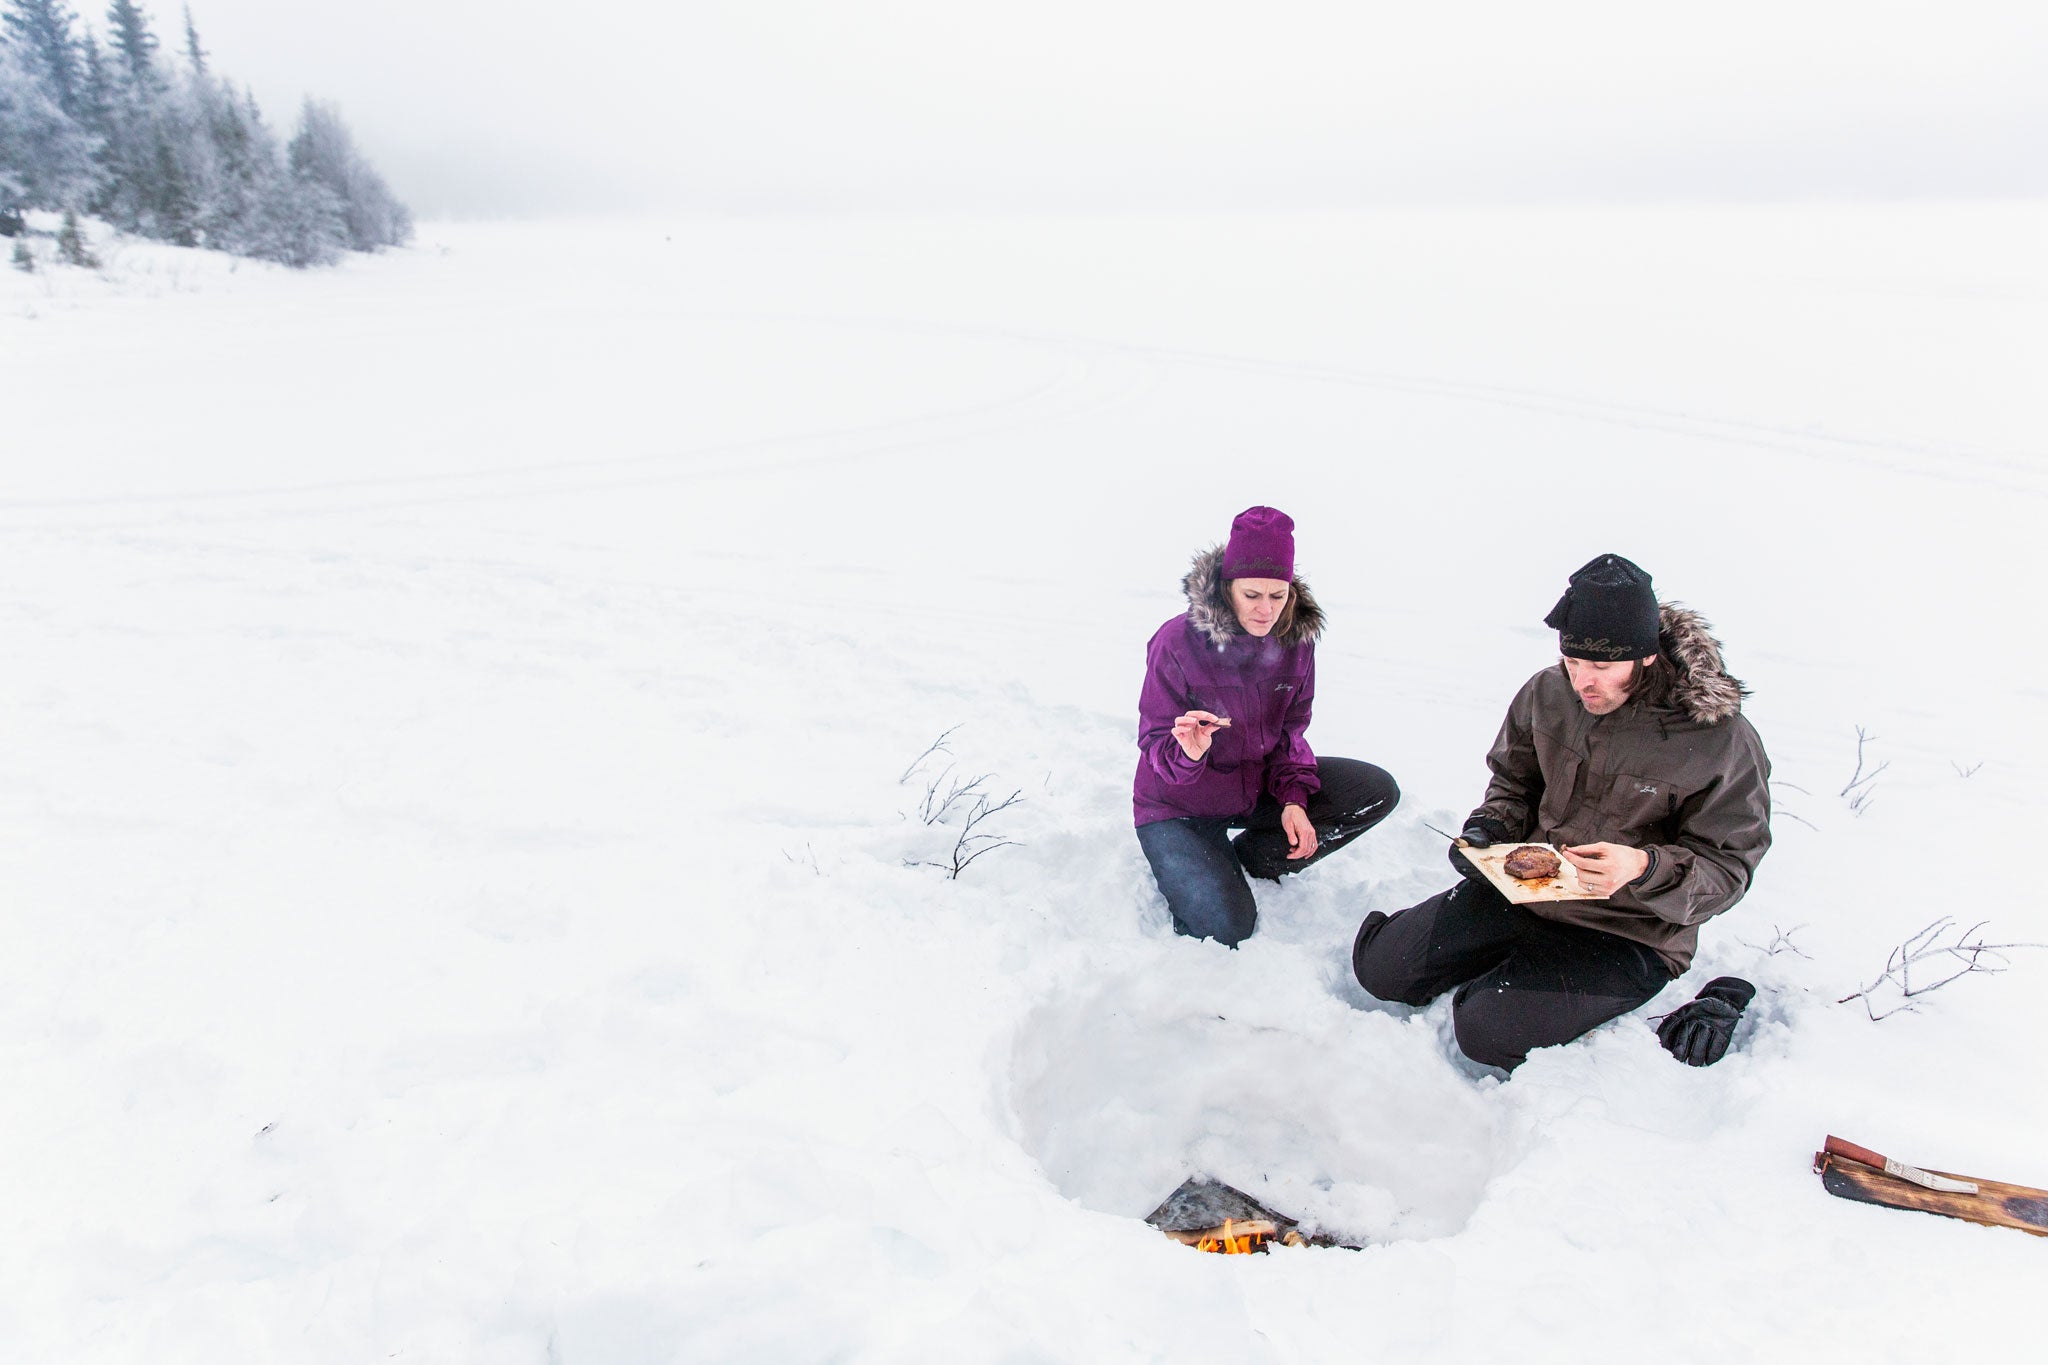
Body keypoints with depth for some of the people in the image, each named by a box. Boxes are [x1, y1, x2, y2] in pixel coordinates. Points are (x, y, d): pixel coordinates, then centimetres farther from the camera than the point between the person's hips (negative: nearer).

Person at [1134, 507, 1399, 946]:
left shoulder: (1296, 637, -7)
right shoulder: (1177, 642, -23)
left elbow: (1290, 730, 3)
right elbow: (1154, 745, -18)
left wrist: (1294, 798, -13)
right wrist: (1187, 753, -41)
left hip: (1258, 786, 6)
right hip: (1179, 806, -5)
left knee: (1378, 791, -8)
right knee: (1226, 927, -24)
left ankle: (1245, 859, 0)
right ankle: (1182, 866, 10)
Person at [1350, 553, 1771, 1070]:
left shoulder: (1722, 739, -17)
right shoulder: (1547, 692, -3)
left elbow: (1727, 867, -12)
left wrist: (1646, 869, -32)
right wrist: (1488, 829, -7)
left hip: (1630, 934, -5)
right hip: (1522, 888, 5)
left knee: (1487, 1029, -24)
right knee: (1380, 968, -2)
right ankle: (1516, 960, 19)